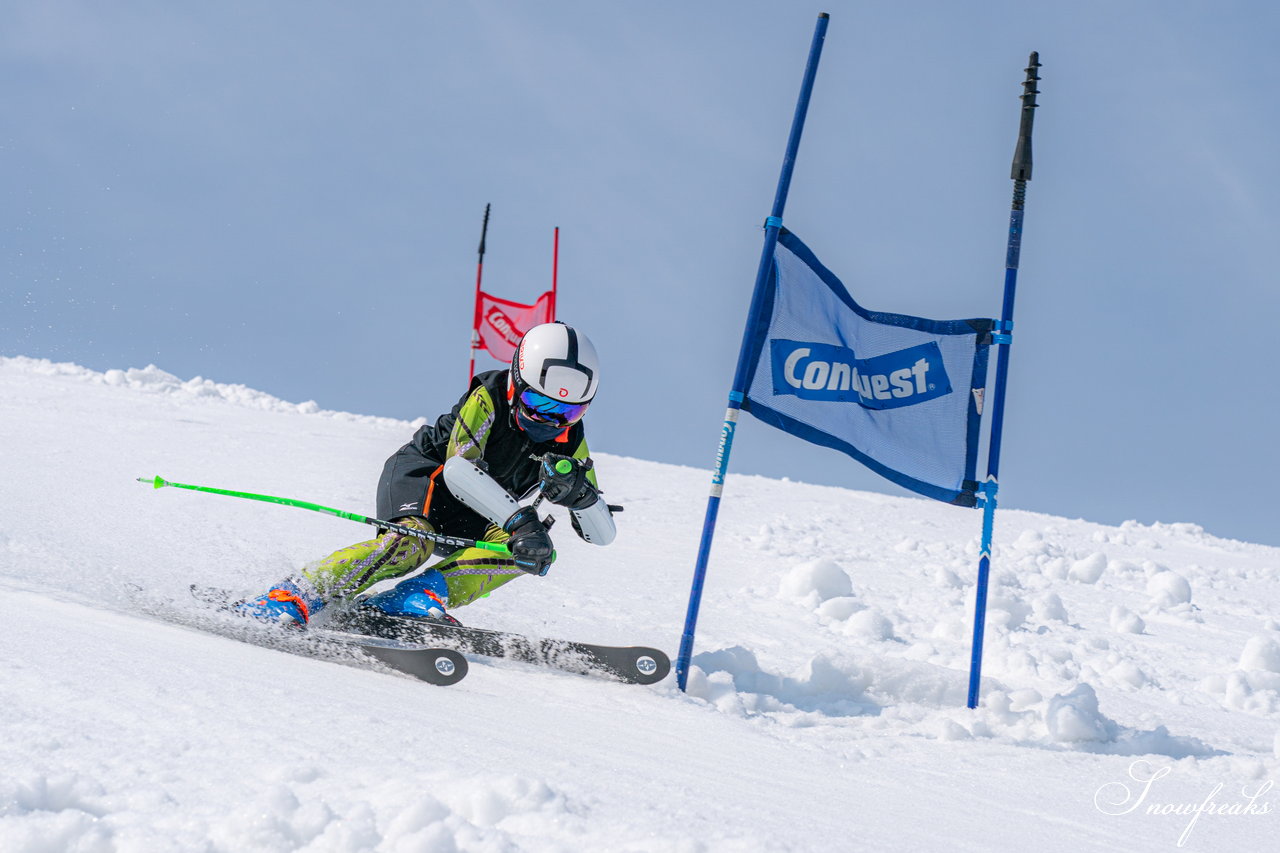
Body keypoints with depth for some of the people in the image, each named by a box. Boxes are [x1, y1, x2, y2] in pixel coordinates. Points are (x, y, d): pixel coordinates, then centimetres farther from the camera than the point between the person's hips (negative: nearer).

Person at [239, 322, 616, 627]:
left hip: (473, 518, 5)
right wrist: (520, 520, -48)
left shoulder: (570, 440, -9)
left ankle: (419, 597, -31)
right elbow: (459, 467, -38)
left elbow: (602, 533, -8)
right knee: (411, 542, -37)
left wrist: (579, 492, -30)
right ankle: (287, 600, -35)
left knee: (534, 554, -23)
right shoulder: (488, 398, -22)